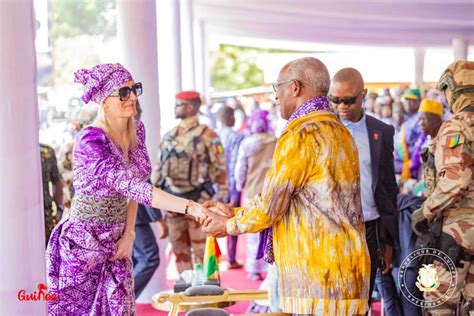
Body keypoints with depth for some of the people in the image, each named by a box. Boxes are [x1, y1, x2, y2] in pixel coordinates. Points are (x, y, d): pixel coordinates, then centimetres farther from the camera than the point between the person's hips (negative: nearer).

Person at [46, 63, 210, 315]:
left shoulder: (137, 130, -1)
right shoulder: (91, 142, -25)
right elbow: (133, 187, -34)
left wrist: (129, 234, -1)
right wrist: (190, 207, -41)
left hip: (114, 243, 6)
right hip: (82, 244, -6)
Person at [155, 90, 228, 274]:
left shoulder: (207, 136, -8)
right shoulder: (168, 137, 11)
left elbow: (220, 169, -8)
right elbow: (159, 167, 16)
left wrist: (221, 200, -11)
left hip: (198, 201, -6)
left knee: (201, 248, -2)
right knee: (179, 249, 11)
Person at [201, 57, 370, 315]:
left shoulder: (301, 136, -13)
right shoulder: (338, 130, 17)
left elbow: (269, 206, -10)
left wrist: (229, 225, 9)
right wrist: (235, 214, 19)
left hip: (319, 276, -9)